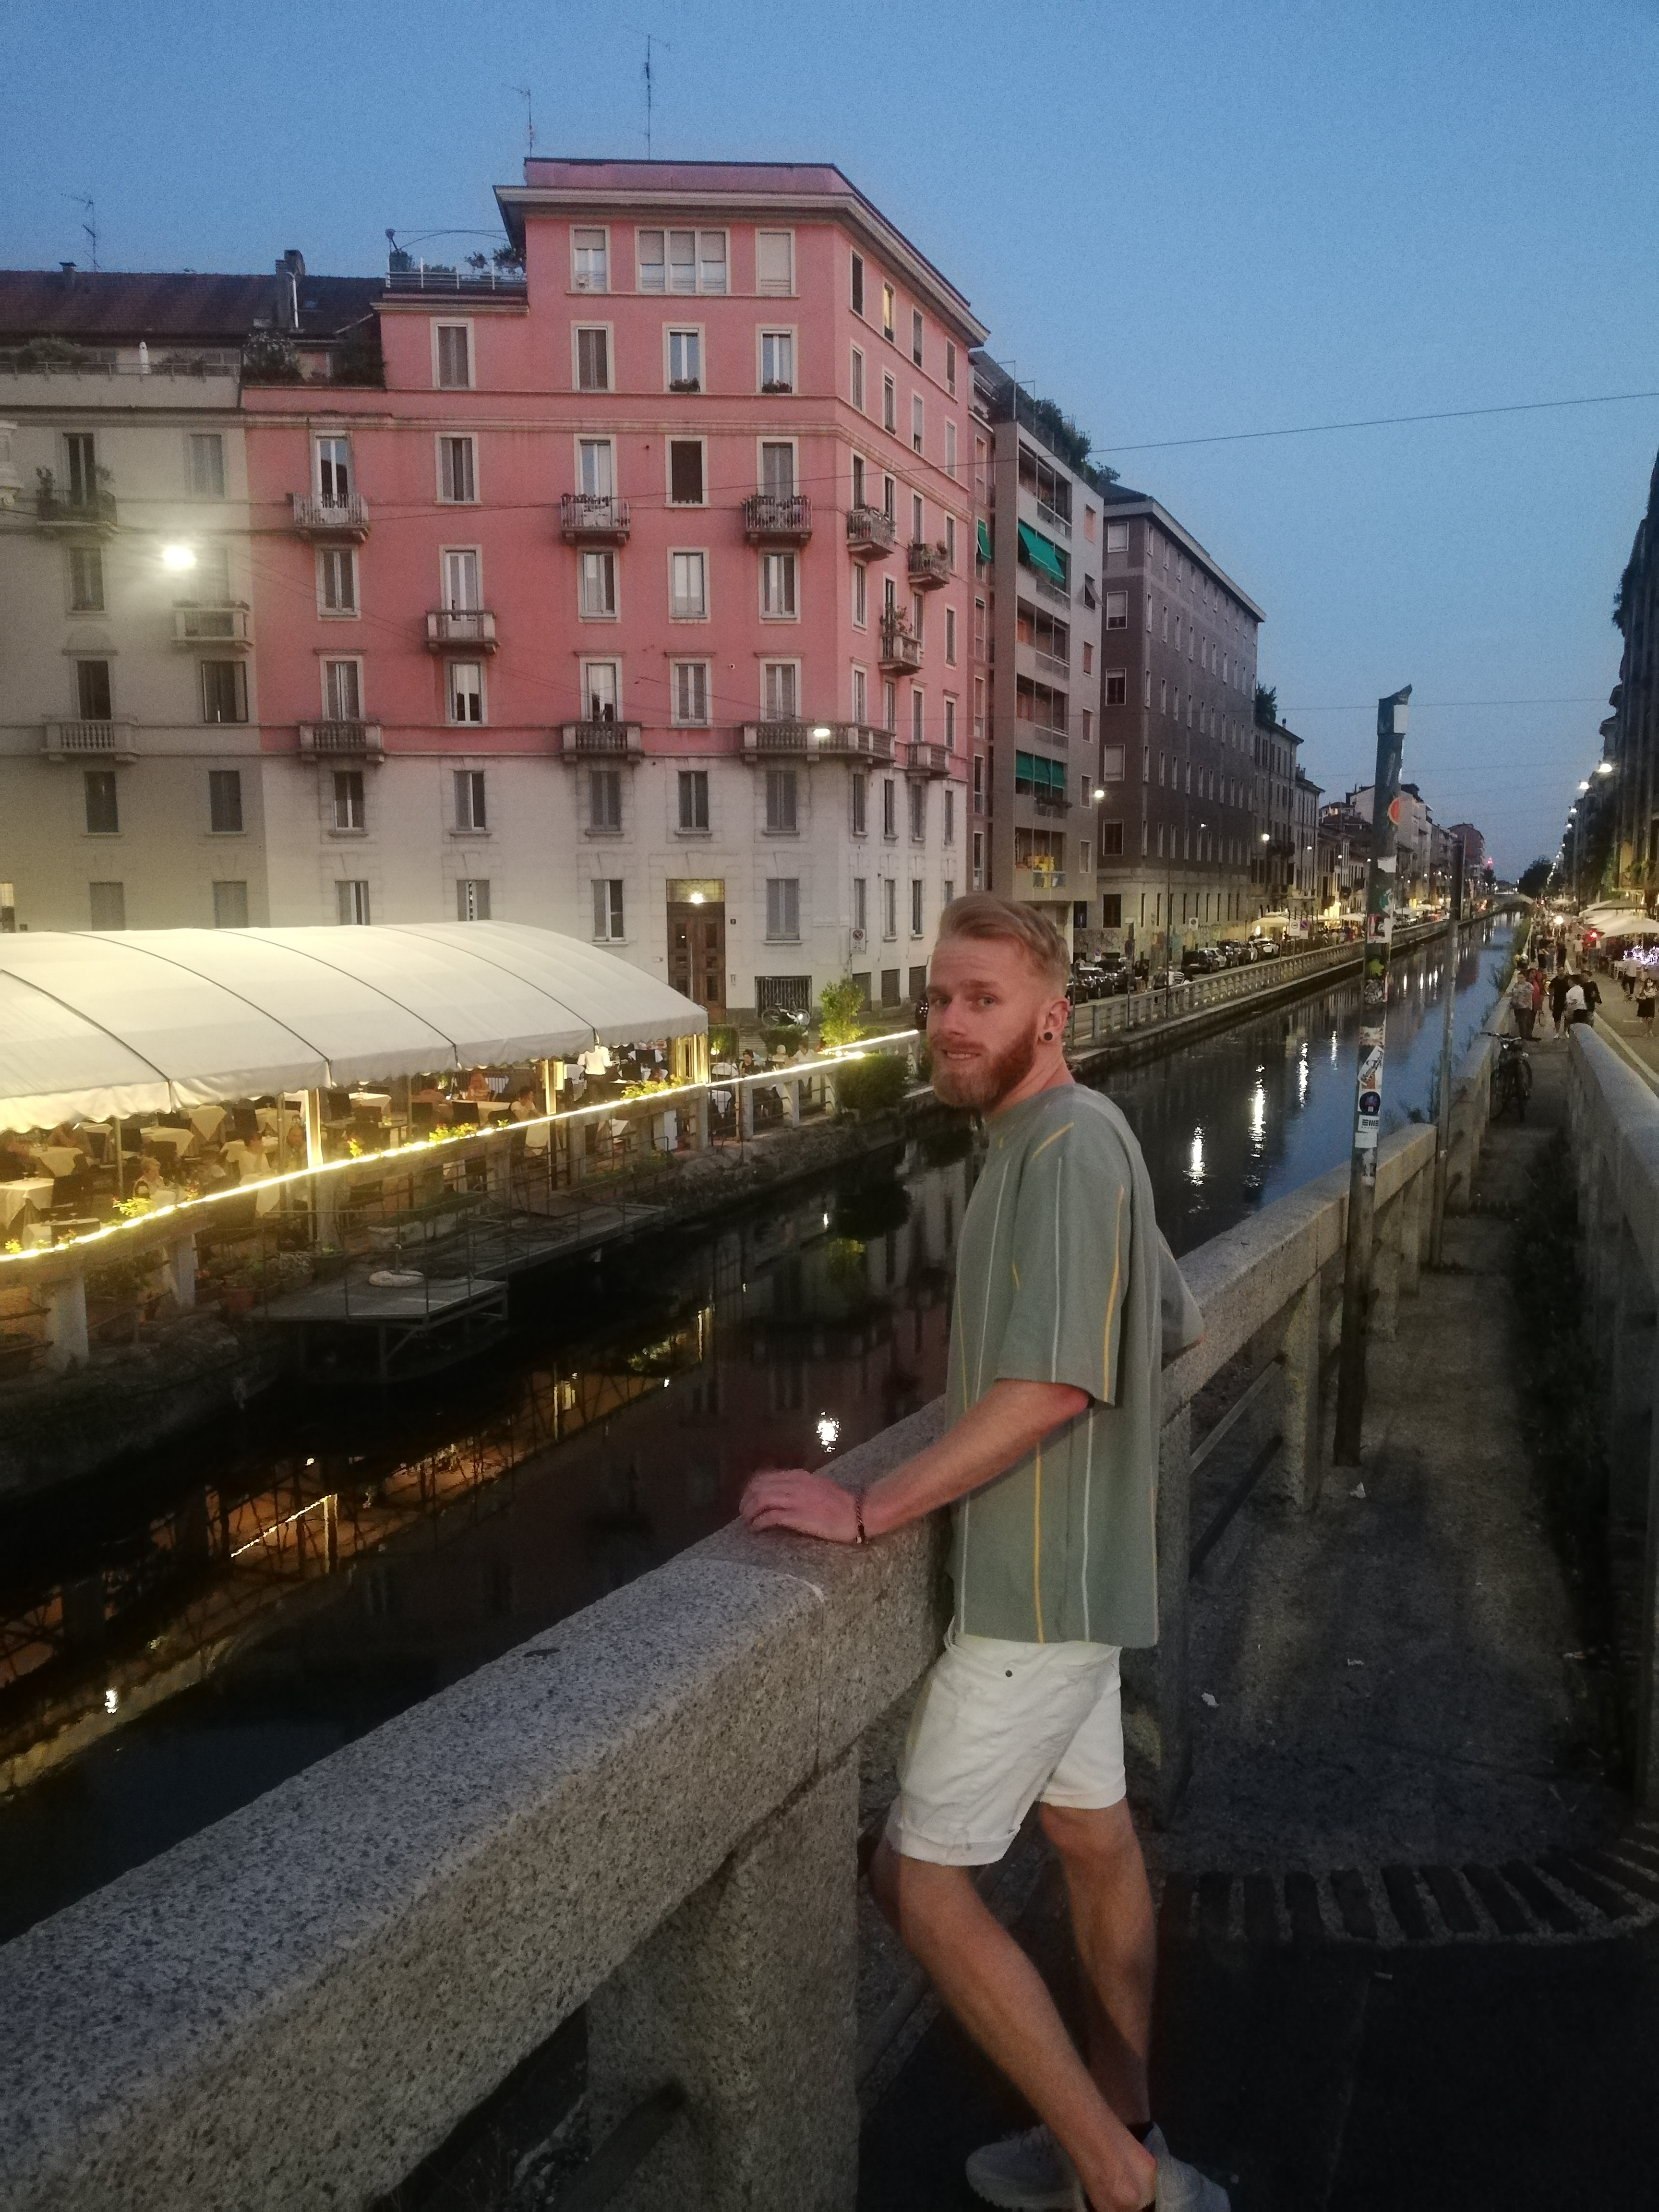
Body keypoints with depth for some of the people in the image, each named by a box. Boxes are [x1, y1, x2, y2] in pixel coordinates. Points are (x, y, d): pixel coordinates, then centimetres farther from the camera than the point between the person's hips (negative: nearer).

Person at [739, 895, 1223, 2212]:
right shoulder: (1064, 1141, 8)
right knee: (1095, 1840, 21)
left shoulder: (1070, 1142, -21)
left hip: (1038, 1584, -10)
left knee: (921, 1880, -1)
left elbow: (1049, 1387, -29)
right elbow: (1175, 1328, 20)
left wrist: (864, 1512, -23)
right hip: (1069, 1567, 10)